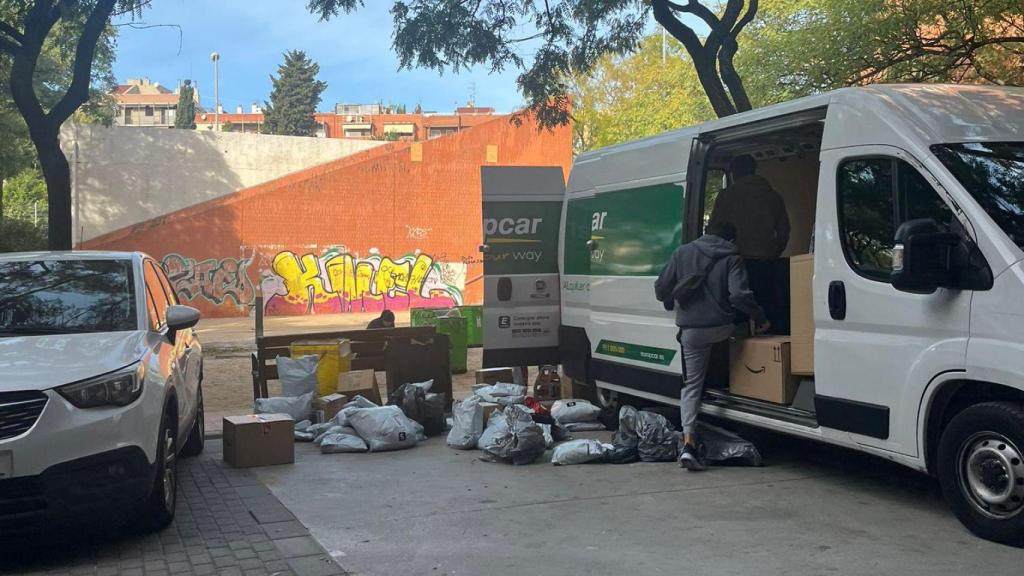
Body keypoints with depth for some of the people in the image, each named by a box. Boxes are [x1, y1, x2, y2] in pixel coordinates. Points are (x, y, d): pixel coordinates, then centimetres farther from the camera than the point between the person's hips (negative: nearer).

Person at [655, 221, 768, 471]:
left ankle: (688, 443, -6)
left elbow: (661, 289, 6)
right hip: (720, 328, -2)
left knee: (691, 384, 7)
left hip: (690, 330, 2)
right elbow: (739, 295, -13)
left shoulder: (682, 253, 8)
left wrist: (673, 304, 27)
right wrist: (760, 318, -1)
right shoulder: (732, 258, 0)